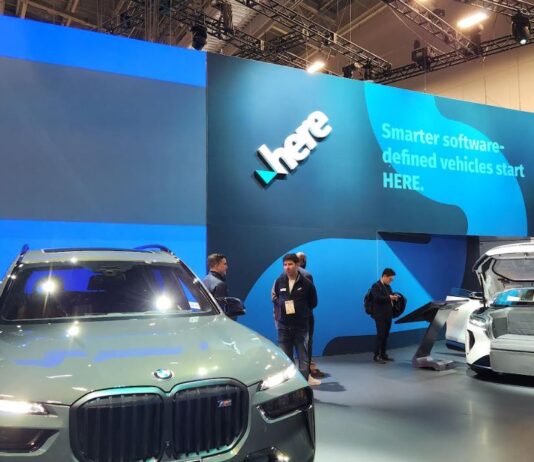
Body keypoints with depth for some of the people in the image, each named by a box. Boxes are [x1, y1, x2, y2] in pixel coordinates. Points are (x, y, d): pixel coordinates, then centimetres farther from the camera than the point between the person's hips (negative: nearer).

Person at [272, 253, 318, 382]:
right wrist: (278, 313, 7)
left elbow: (313, 303, 5)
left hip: (301, 326, -2)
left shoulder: (306, 283, -6)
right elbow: (274, 298, 17)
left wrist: (302, 312, 1)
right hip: (283, 326, 2)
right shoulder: (279, 282, 1)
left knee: (303, 358, 1)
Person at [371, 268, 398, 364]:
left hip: (388, 315, 8)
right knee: (380, 335, -6)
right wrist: (389, 297, -25)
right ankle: (376, 356, -1)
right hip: (380, 316, -8)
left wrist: (394, 297, -1)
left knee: (386, 335, 11)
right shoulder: (376, 286, -10)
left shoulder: (388, 286, 16)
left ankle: (383, 354, 19)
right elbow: (377, 298, -23)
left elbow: (390, 296, 21)